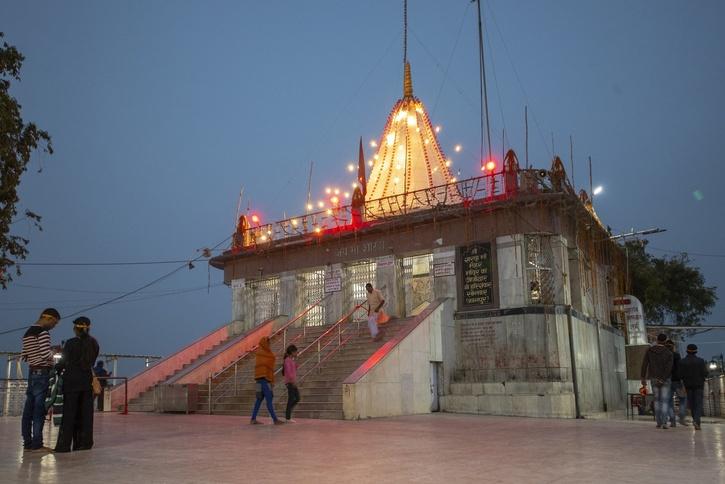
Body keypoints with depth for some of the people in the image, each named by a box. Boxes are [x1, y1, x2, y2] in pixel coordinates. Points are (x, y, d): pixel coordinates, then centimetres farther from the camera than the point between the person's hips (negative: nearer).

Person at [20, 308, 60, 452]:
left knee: (29, 408, 8)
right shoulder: (43, 332, -13)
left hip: (32, 372, 9)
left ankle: (27, 443, 13)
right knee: (39, 409, -5)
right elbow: (46, 354, -20)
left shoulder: (27, 333, 14)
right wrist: (55, 351, -1)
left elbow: (24, 356, 15)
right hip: (42, 373, -9)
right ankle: (37, 443, -4)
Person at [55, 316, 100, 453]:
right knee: (85, 412, 9)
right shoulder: (94, 343, 3)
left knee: (69, 412, 0)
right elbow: (91, 362, 8)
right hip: (87, 380, 4)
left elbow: (63, 362, -6)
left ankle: (64, 444, 1)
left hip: (72, 380, -4)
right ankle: (84, 442, 13)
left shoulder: (71, 343, -11)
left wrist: (55, 369, 13)